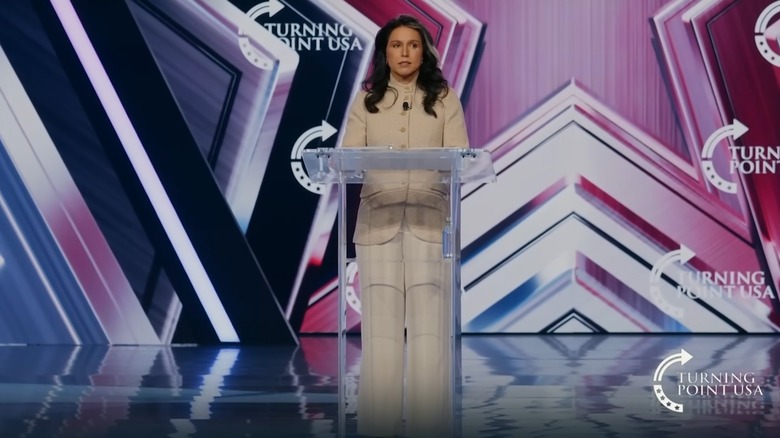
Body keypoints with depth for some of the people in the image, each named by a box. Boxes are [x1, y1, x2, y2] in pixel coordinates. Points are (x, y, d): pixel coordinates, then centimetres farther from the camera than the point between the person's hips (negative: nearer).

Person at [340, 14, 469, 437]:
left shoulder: (444, 98, 10)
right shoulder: (366, 100, 13)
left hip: (430, 220, -1)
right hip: (378, 220, 1)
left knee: (429, 323, -4)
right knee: (380, 323, -2)